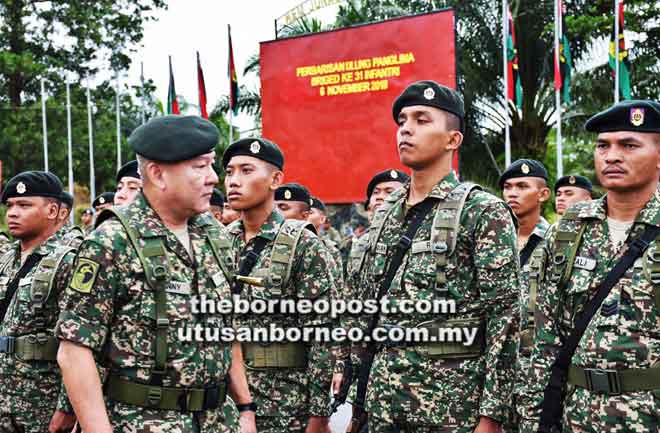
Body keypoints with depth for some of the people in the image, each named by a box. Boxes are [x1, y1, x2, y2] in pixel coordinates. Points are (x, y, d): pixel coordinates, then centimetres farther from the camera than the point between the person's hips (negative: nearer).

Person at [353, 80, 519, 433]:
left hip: (452, 403, -5)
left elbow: (504, 318, -12)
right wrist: (357, 402, 13)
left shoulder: (484, 213, -8)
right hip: (382, 398, 6)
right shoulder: (384, 215, 10)